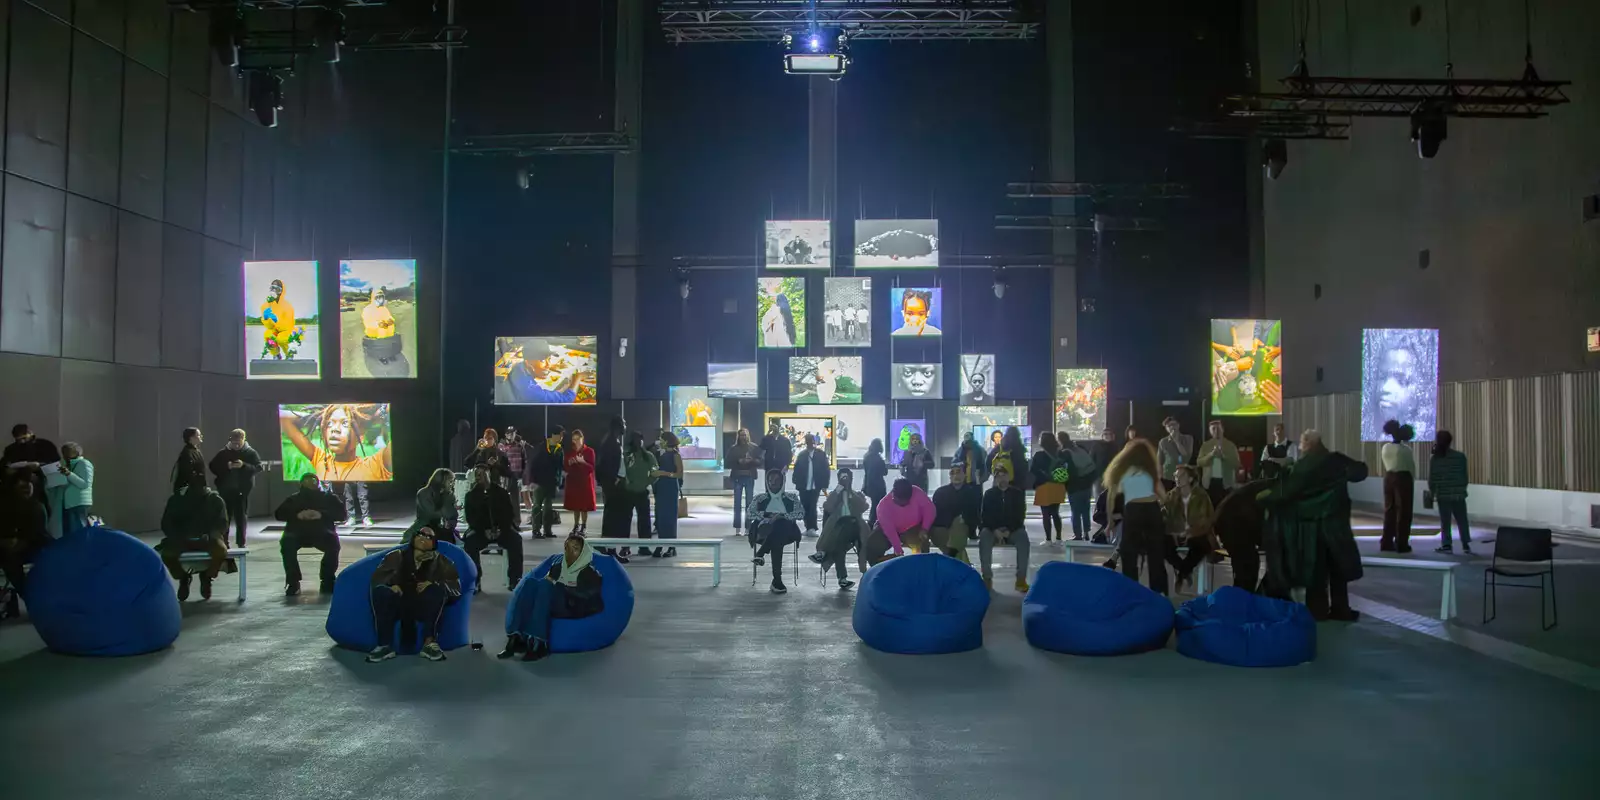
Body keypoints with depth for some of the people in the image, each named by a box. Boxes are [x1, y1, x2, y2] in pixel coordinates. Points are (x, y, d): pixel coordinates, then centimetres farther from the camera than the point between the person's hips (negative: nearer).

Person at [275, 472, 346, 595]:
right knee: (286, 544, -32)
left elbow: (342, 514, 4)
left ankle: (327, 581, -17)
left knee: (333, 544, -32)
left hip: (322, 533, -1)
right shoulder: (293, 499, 20)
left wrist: (322, 514, -14)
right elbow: (279, 514, 7)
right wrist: (297, 515, -13)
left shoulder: (329, 498, 17)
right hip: (298, 533, 1)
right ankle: (293, 583, -23)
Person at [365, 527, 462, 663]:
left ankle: (429, 641, -32)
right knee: (380, 591, -27)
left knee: (437, 590, -29)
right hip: (399, 604, 1)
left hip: (425, 607, -1)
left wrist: (434, 584, -18)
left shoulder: (440, 561, 10)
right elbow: (377, 576, 5)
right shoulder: (397, 556, 13)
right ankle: (385, 645, -31)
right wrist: (390, 585, -16)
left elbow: (456, 588, 0)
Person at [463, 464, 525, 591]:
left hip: (501, 529, 0)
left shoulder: (501, 492, 5)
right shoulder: (471, 495, 5)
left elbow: (509, 513, 2)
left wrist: (500, 528, -15)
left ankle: (515, 580, -23)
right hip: (480, 530, 0)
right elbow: (470, 517, -1)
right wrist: (484, 530, -18)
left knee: (516, 539, -29)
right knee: (470, 541, -31)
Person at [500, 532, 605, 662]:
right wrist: (549, 584, -10)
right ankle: (516, 638, -34)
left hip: (578, 610, -5)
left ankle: (538, 643, -40)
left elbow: (581, 596, -11)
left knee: (545, 586, -29)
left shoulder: (590, 573, 4)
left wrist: (555, 585, -14)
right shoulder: (557, 567, 21)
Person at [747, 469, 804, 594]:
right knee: (776, 540, -41)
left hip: (786, 532, 0)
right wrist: (767, 514, -7)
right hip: (765, 530, 0)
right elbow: (748, 514, 8)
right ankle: (777, 579, -48)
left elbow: (801, 513, 5)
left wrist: (782, 516, -11)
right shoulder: (760, 498, 24)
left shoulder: (791, 497, 23)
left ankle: (760, 554, -44)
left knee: (780, 524, -41)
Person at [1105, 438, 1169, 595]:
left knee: (1129, 556, 5)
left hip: (1132, 511, -2)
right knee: (1156, 556, 10)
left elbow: (1111, 497, 13)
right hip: (1152, 510, 2)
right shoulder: (1150, 470, 21)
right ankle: (1158, 593, 11)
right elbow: (1163, 496, 13)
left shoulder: (1121, 470, 18)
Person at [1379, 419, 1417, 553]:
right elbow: (1412, 467, -2)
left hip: (1389, 477, 5)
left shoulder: (1385, 448, 4)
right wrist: (1412, 481, 12)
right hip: (1403, 478, -5)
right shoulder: (1405, 449, -10)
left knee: (1389, 509, 11)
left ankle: (1386, 542, 12)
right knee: (1403, 511, 0)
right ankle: (1401, 544, 0)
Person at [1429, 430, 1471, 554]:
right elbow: (1465, 476, 4)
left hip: (1443, 494, -1)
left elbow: (1431, 479, -2)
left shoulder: (1434, 458, -5)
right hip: (1459, 494, 1)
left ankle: (1446, 545, 2)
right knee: (1462, 520, 9)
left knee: (1445, 521, 4)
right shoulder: (1460, 456, -2)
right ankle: (1466, 546, 9)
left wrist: (1432, 492, 13)